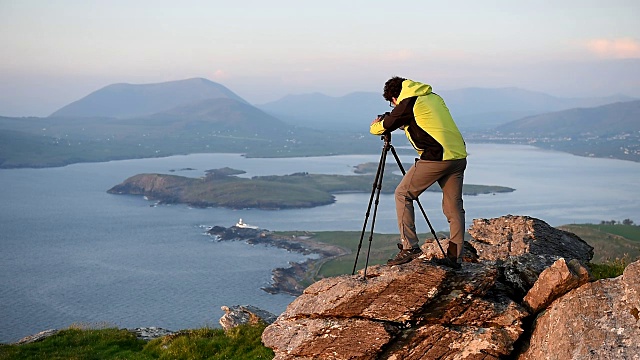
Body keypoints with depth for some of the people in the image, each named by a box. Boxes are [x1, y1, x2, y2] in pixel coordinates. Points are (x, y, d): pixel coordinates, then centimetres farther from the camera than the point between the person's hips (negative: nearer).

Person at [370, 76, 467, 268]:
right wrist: (404, 124, 39)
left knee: (403, 194, 7)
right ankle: (455, 257, 11)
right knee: (454, 207, 12)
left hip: (435, 158, -7)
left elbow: (383, 127, 7)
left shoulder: (408, 103, -2)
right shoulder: (434, 97, 20)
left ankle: (409, 247, 1)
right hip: (459, 156, 7)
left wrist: (375, 125, 29)